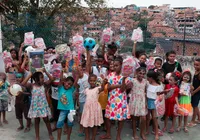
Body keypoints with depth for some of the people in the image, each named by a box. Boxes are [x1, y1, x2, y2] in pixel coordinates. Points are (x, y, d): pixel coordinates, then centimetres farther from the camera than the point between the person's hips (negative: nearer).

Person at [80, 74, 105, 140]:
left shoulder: (97, 88, -8)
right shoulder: (87, 90, 9)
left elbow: (102, 88, -31)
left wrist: (104, 82, -50)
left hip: (95, 108, -5)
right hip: (87, 108, 5)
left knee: (95, 124, 7)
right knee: (86, 123, 9)